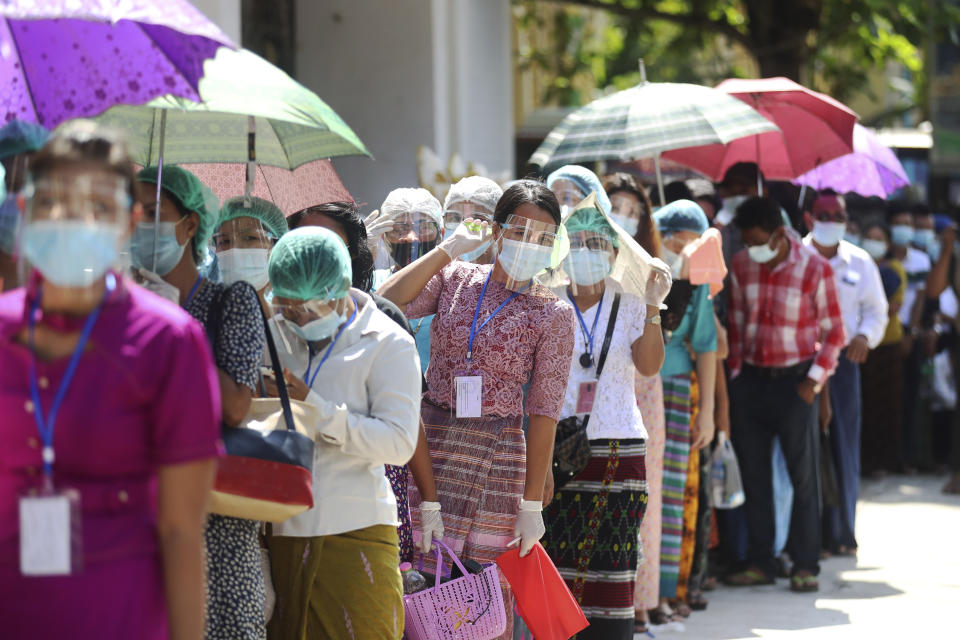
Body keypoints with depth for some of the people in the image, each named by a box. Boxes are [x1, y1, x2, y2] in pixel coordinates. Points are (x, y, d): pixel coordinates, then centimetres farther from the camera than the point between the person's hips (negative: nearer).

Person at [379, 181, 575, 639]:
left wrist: (532, 503, -4)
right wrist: (449, 248, -9)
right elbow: (386, 305, -12)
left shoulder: (552, 314, -1)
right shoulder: (454, 278, 6)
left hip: (497, 457, -2)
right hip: (429, 446, 2)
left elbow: (543, 412, -2)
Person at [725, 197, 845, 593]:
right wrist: (735, 373, 8)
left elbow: (834, 332, -2)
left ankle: (805, 566, 4)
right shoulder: (741, 266, 4)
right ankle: (759, 563, 11)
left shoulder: (814, 268, -7)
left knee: (803, 475, -1)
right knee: (753, 474, 5)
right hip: (751, 379, 4)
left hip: (794, 381, -4)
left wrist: (815, 379, -10)